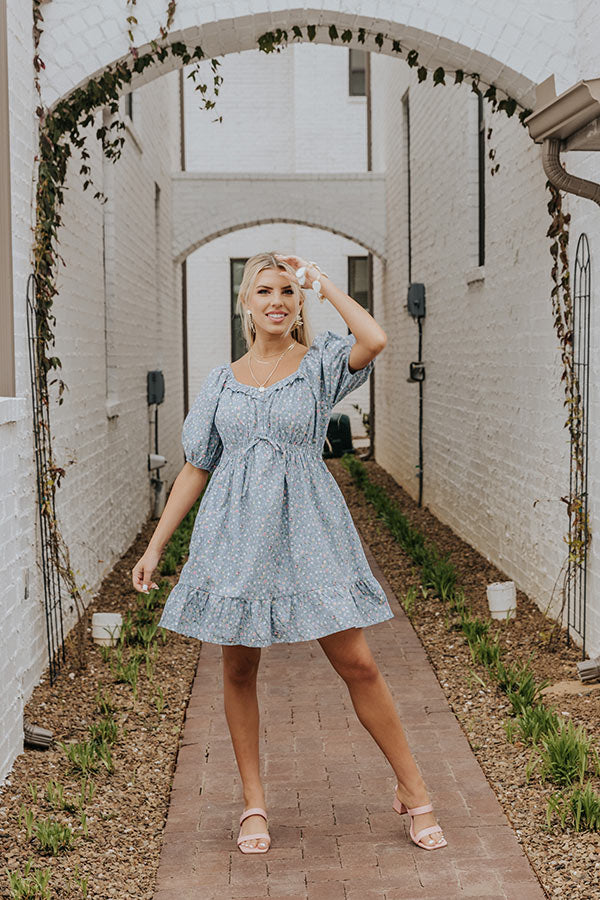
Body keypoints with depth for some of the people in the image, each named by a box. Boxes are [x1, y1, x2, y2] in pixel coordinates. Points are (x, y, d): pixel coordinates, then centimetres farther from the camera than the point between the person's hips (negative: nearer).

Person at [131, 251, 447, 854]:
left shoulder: (320, 362, 2)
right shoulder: (223, 380, 9)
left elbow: (374, 339, -21)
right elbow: (196, 468, 13)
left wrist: (324, 283, -6)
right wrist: (155, 546, 11)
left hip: (307, 530, -2)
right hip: (235, 533, 3)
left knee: (357, 664, -2)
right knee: (239, 669, 7)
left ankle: (412, 791, 14)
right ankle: (253, 804, 23)